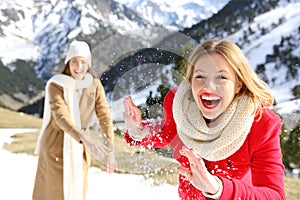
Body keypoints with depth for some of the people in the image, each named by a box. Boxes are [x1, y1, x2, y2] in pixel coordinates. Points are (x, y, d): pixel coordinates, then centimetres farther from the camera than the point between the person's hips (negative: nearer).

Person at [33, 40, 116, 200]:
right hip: (55, 146, -3)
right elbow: (61, 116, -30)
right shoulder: (56, 85, -17)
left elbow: (104, 117, -7)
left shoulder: (94, 85, -6)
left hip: (79, 147, 3)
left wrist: (109, 151, -15)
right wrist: (86, 139, -43)